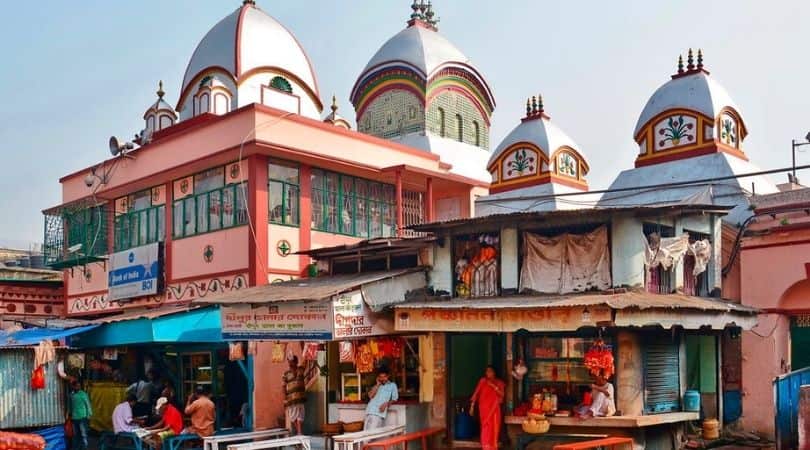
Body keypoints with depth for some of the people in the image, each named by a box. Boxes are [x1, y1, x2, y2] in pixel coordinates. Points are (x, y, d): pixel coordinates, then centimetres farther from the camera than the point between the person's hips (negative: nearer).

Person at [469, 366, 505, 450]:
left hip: (494, 408, 1)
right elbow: (476, 393, 1)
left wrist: (493, 386, -15)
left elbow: (502, 394, -6)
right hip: (484, 408, -1)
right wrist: (472, 406, -3)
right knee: (486, 427, -5)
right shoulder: (483, 381, 3)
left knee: (494, 427, 0)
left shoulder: (499, 382, 7)